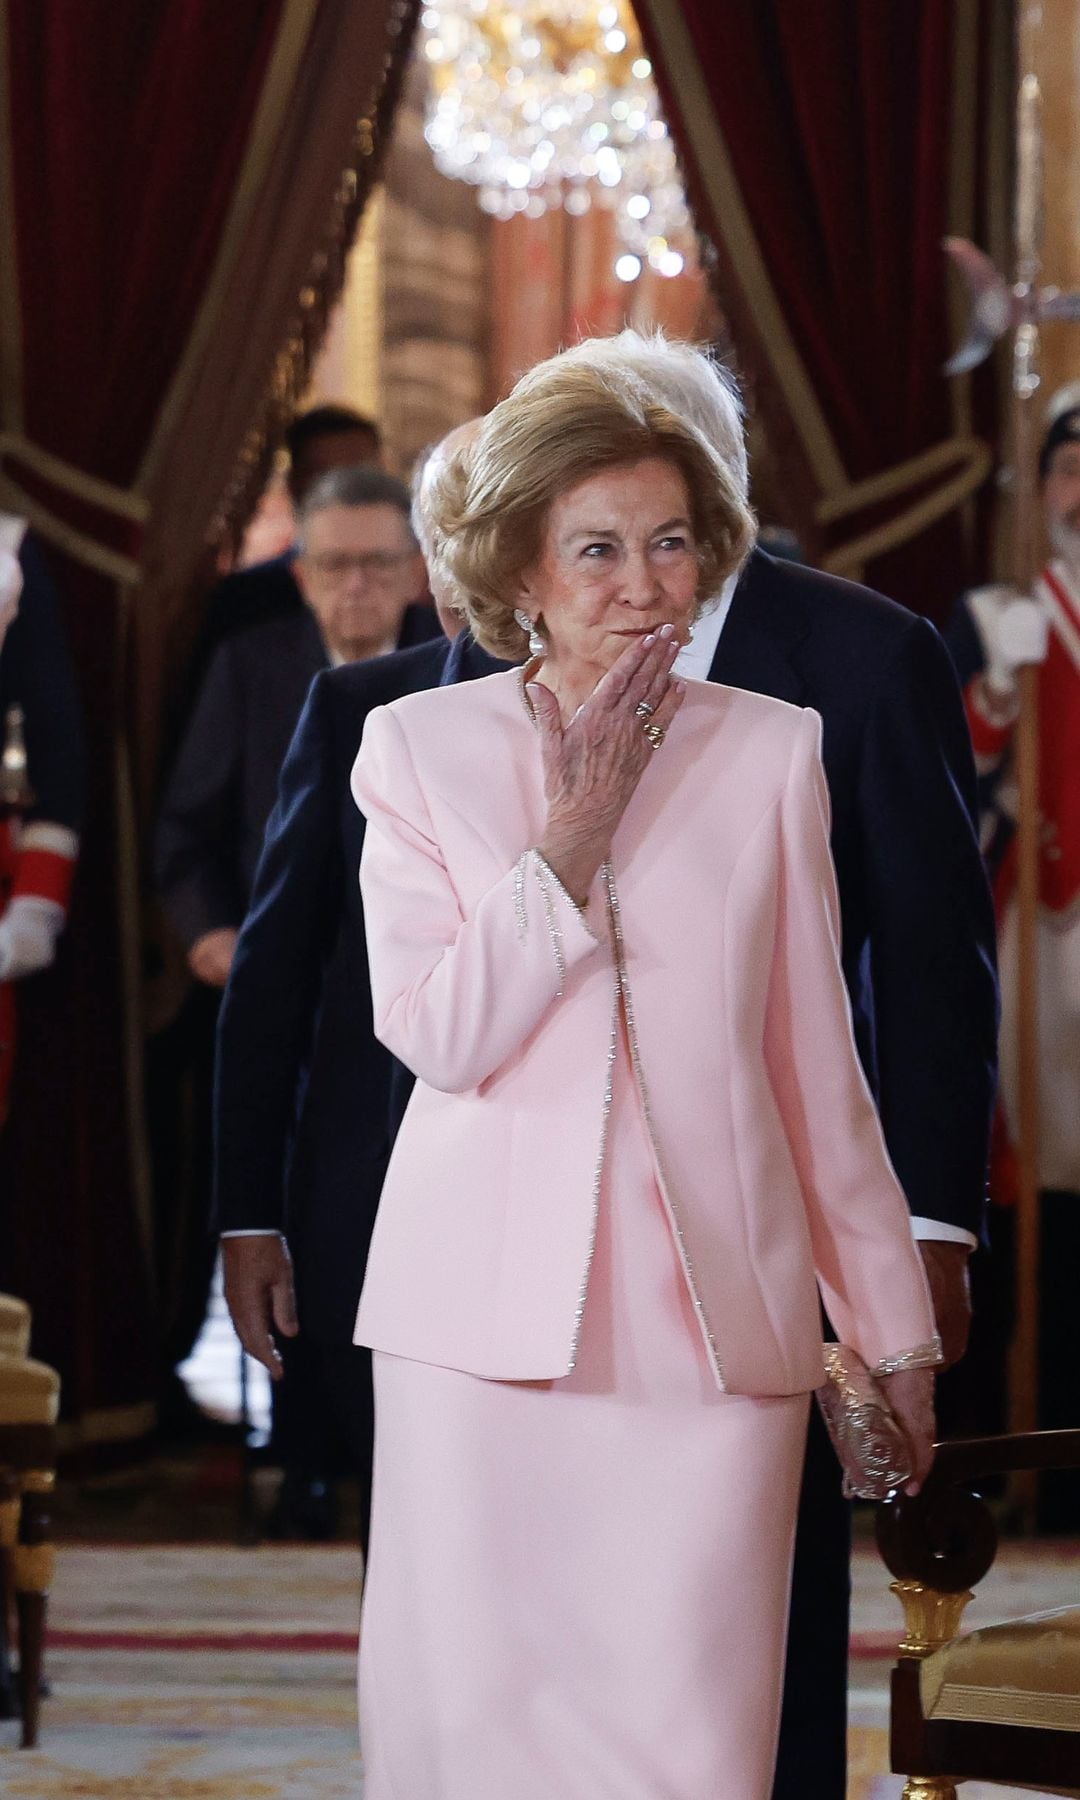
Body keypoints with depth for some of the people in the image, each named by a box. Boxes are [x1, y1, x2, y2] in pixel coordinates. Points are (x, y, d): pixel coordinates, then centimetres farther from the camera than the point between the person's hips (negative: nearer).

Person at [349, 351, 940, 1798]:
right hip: (485, 1321, 0)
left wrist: (896, 1334, 11)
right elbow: (437, 1037, -4)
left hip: (712, 1323, 0)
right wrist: (573, 838, -10)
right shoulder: (419, 749, 5)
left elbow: (819, 1065, 10)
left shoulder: (771, 754, 7)